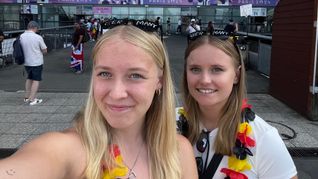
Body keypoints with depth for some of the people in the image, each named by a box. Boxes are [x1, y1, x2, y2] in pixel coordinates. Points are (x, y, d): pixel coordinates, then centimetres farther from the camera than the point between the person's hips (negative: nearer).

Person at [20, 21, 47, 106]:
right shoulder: (38, 37, -16)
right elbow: (45, 51, -9)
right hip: (37, 62, -5)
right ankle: (32, 99, 3)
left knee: (29, 78, 22)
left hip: (26, 62, 5)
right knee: (36, 80, 5)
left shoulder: (21, 36, -4)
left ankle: (27, 97, 27)